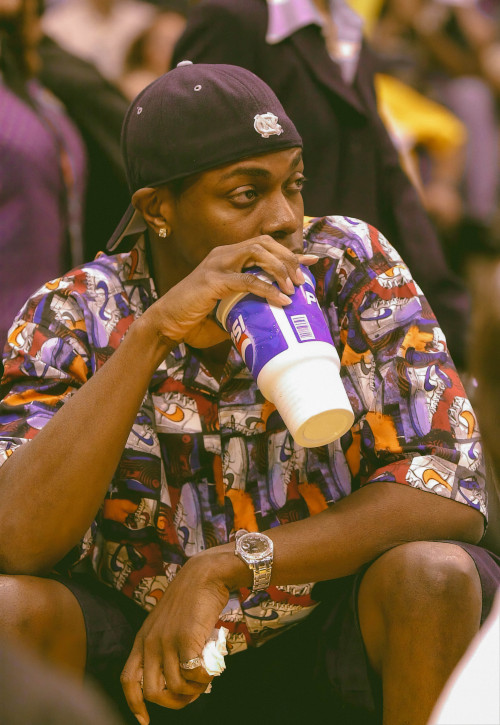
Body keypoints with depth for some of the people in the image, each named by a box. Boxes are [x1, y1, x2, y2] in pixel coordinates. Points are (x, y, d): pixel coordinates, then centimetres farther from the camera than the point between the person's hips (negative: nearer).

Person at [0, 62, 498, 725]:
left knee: (436, 576, -30)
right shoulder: (74, 317, -11)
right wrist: (152, 333, -32)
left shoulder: (352, 267, -11)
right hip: (143, 646, 1)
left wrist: (222, 568, -28)